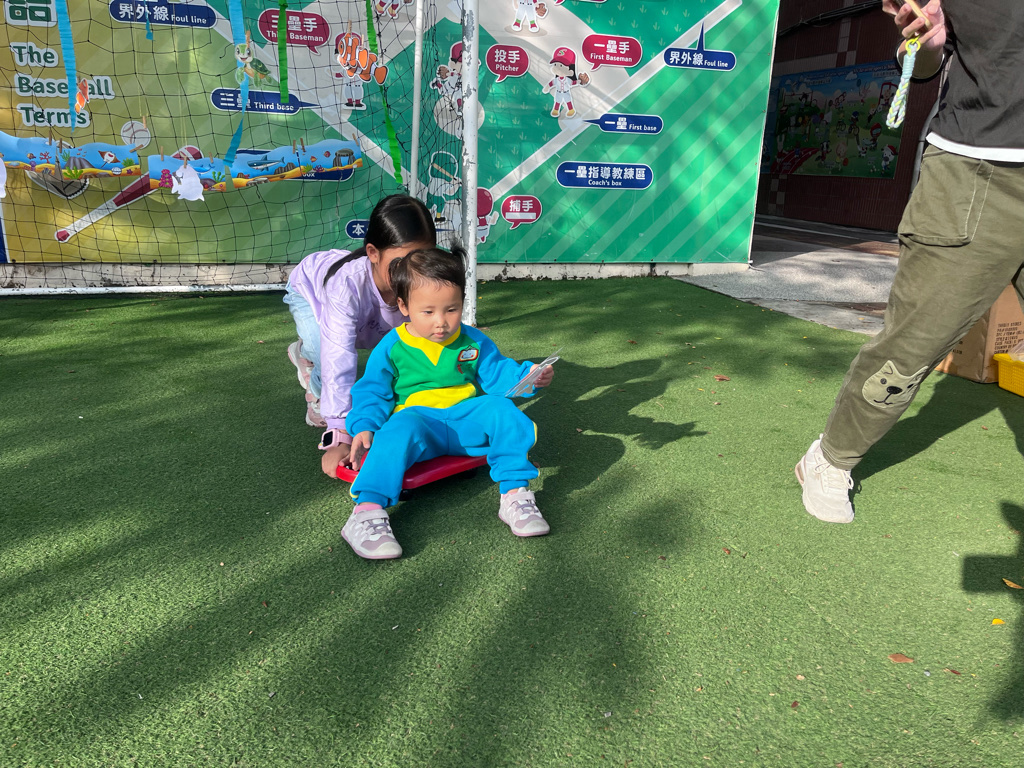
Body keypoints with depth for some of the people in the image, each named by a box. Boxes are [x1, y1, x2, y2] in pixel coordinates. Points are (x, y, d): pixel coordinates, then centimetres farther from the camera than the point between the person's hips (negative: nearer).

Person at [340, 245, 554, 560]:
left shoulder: (474, 342, 7)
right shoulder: (391, 348, 0)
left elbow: (497, 374, 9)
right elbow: (372, 392, 4)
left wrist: (529, 376, -11)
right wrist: (364, 427, -13)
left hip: (466, 419, 3)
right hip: (417, 419, -3)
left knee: (501, 411, -24)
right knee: (399, 430, -36)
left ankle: (514, 492, -21)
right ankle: (367, 511, -41)